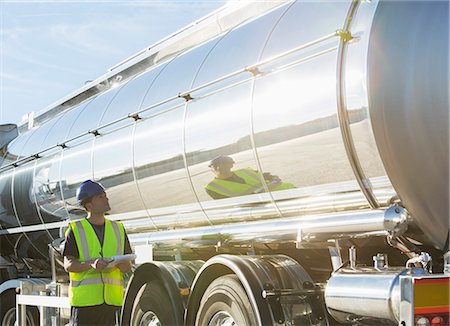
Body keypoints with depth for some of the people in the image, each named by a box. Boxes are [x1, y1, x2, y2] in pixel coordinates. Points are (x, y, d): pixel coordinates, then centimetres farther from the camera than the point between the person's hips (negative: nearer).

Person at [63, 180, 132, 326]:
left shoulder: (118, 229, 13)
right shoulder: (76, 230, 1)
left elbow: (128, 267, 12)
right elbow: (68, 265, -4)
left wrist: (118, 263, -12)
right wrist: (91, 264, -22)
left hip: (112, 301, 4)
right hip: (84, 300, -3)